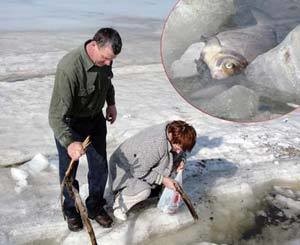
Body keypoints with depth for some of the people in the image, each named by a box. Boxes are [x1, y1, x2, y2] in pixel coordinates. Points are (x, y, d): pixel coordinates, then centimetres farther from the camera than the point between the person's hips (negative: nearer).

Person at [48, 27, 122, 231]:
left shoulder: (105, 58, -13)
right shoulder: (69, 68, -35)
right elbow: (56, 115, -37)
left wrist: (111, 103, 14)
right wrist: (69, 142, -49)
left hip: (96, 119, 6)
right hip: (70, 124, -5)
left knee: (100, 168, 12)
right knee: (69, 171, 9)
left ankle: (95, 207, 34)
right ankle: (71, 210, 35)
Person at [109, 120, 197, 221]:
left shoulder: (170, 128, -13)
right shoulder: (155, 145, -39)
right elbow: (140, 172, -28)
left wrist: (180, 159, -11)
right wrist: (162, 180, -22)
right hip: (122, 168, -9)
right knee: (144, 191, -30)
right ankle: (119, 205, -1)